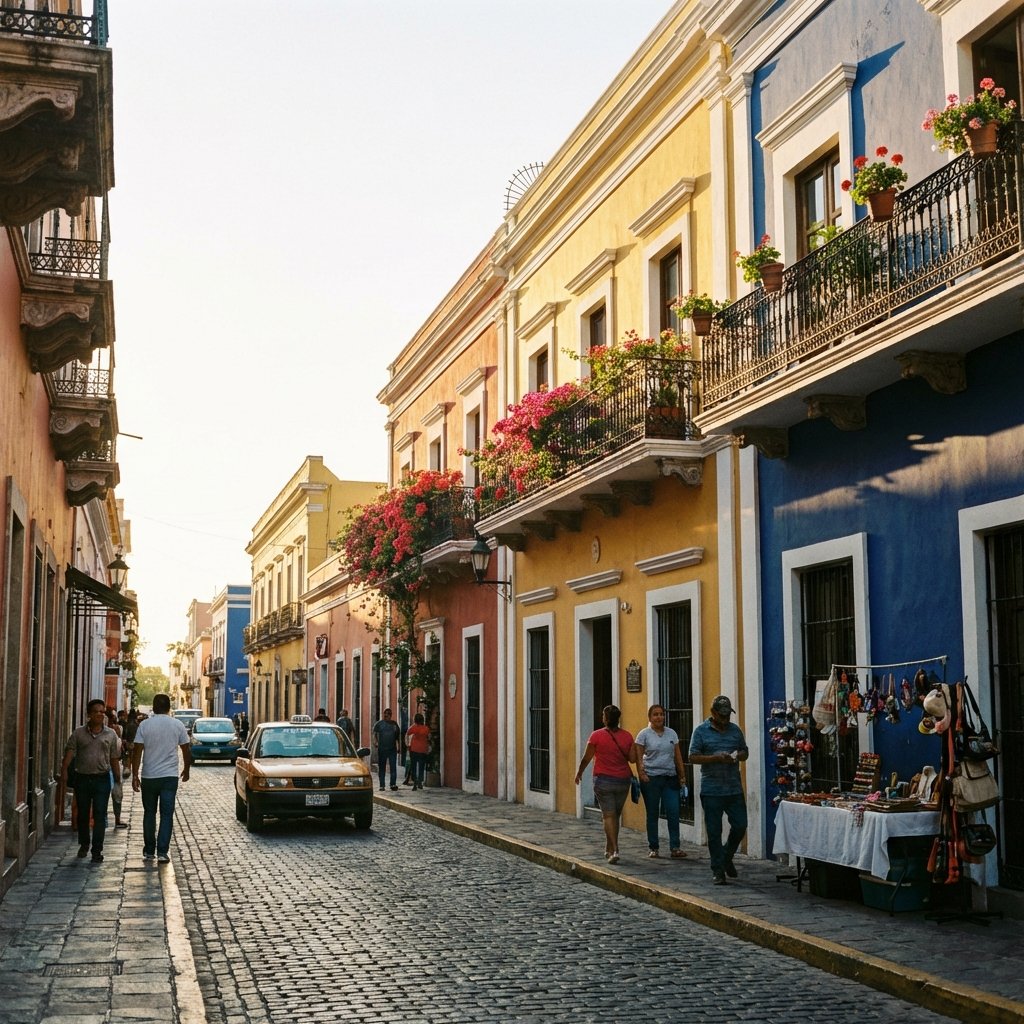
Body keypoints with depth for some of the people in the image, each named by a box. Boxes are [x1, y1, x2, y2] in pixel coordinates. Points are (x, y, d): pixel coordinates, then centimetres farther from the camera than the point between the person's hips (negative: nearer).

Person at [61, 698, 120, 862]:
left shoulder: (111, 734, 4)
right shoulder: (78, 733, 3)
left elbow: (113, 759, 7)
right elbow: (69, 752, -6)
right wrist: (64, 770, -21)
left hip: (102, 779, -1)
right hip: (82, 778, 1)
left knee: (99, 816, -4)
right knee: (83, 814, 13)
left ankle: (97, 851, 0)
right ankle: (84, 844, 32)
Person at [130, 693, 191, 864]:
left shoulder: (145, 725, -3)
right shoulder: (178, 725, -1)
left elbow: (137, 751, -7)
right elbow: (186, 750, 5)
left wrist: (134, 775, -1)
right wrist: (186, 770, 19)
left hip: (149, 776, 1)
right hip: (170, 776, 0)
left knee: (149, 813, 13)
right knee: (167, 814, 2)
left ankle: (149, 850, 19)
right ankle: (162, 852, -4)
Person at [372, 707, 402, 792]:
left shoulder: (394, 724, 12)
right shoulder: (379, 724, 5)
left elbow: (398, 736, 18)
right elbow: (375, 733, -2)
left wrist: (399, 746, 14)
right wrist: (375, 741, -20)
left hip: (392, 749, 1)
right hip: (382, 749, -1)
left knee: (393, 766, -7)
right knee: (381, 767, 3)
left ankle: (393, 784, -6)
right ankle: (382, 785, 8)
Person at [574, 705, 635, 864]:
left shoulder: (597, 735, -11)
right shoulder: (627, 736, -1)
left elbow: (586, 758, -6)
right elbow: (632, 758, 0)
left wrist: (579, 773, 11)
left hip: (603, 780, -4)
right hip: (623, 780, 4)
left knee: (609, 816, -2)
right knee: (615, 816, 16)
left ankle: (614, 850, -15)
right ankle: (609, 849, 26)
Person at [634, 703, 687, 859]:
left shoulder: (672, 733, 11)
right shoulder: (644, 734, 0)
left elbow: (678, 756, 14)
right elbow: (638, 757, -4)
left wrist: (682, 776, 9)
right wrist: (641, 774, -15)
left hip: (670, 778, 3)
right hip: (651, 777, -3)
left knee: (673, 813, -6)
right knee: (653, 814, 4)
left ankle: (675, 847, -2)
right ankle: (653, 848, 12)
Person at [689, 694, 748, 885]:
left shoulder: (735, 730, 11)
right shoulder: (701, 731, -2)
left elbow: (745, 752, 18)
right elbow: (693, 757, -7)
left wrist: (738, 756, -7)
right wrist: (717, 758, -19)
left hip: (734, 789, 4)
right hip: (711, 790, -4)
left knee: (740, 826, 4)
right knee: (714, 832, 1)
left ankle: (727, 857, 29)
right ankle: (718, 870, 11)